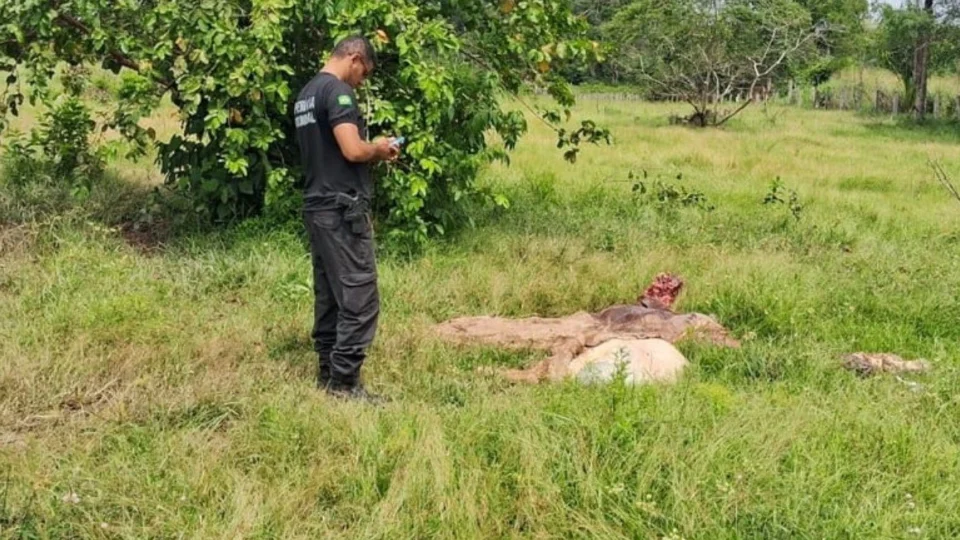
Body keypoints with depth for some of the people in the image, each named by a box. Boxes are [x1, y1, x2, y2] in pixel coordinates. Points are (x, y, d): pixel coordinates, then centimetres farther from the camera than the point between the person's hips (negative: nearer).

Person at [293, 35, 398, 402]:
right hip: (342, 209, -10)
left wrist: (371, 153, 15)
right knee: (359, 297, -7)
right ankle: (344, 381, -6)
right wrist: (379, 149, -2)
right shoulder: (337, 91, -13)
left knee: (329, 295, 13)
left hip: (317, 206, 10)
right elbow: (352, 150, -22)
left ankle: (328, 372, 18)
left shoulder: (306, 94, 17)